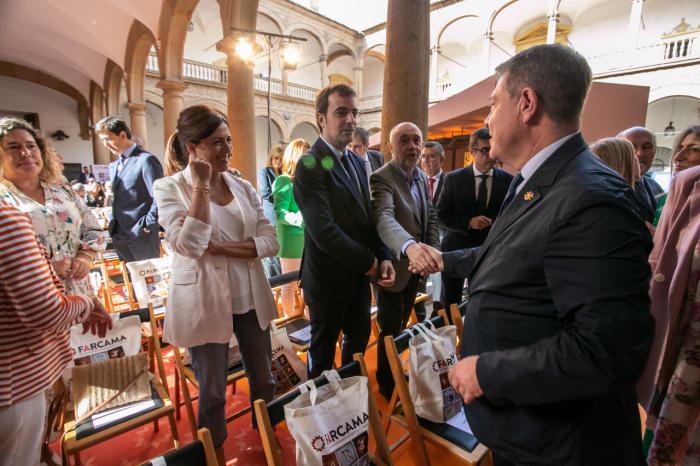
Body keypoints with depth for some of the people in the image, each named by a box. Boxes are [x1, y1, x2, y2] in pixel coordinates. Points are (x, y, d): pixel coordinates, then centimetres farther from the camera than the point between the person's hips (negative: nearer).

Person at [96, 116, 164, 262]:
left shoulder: (145, 160, -12)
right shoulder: (113, 166, 15)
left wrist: (146, 226, -16)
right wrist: (113, 228, 12)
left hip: (141, 236, -8)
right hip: (119, 235, 8)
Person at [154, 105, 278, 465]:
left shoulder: (243, 187, 2)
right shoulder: (169, 188, -9)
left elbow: (271, 242, -5)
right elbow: (189, 246, -24)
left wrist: (220, 248, -17)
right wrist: (201, 184, -21)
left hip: (250, 298, 4)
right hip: (205, 304, -3)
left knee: (263, 381, 20)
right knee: (212, 393, 17)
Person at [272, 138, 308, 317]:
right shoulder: (284, 181, -9)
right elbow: (280, 214, -18)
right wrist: (300, 219, -30)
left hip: (308, 238, 7)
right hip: (291, 240, -7)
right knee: (290, 284, 5)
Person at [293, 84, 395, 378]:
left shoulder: (356, 162, 8)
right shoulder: (310, 166, -18)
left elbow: (367, 216, 9)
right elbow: (324, 231, -25)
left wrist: (383, 257, -4)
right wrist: (368, 262, -15)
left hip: (359, 274, 8)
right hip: (329, 278, -8)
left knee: (359, 339, 23)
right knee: (323, 348, 14)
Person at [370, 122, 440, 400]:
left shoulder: (422, 178, 4)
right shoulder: (381, 178, -22)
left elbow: (431, 218, 11)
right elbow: (384, 218, -40)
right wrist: (409, 246, -59)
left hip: (415, 266, 8)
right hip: (392, 267, -7)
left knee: (401, 325, 25)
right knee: (391, 330, 7)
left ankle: (395, 372, 49)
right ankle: (387, 385, 32)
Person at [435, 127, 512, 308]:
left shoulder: (508, 180, -2)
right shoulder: (453, 178, -5)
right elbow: (441, 215, -6)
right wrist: (469, 222, -21)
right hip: (456, 250, -1)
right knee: (450, 304, 12)